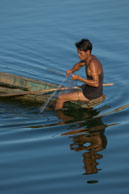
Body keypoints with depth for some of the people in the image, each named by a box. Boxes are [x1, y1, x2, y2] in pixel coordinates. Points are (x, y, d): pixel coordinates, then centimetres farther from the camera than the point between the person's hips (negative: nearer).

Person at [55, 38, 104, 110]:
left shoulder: (92, 63, -27)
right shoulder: (89, 57, 2)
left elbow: (96, 83, -33)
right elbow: (78, 65, 21)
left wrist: (79, 78, -32)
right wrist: (71, 71, -1)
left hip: (91, 94, -10)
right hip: (94, 90, 10)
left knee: (60, 98, -1)